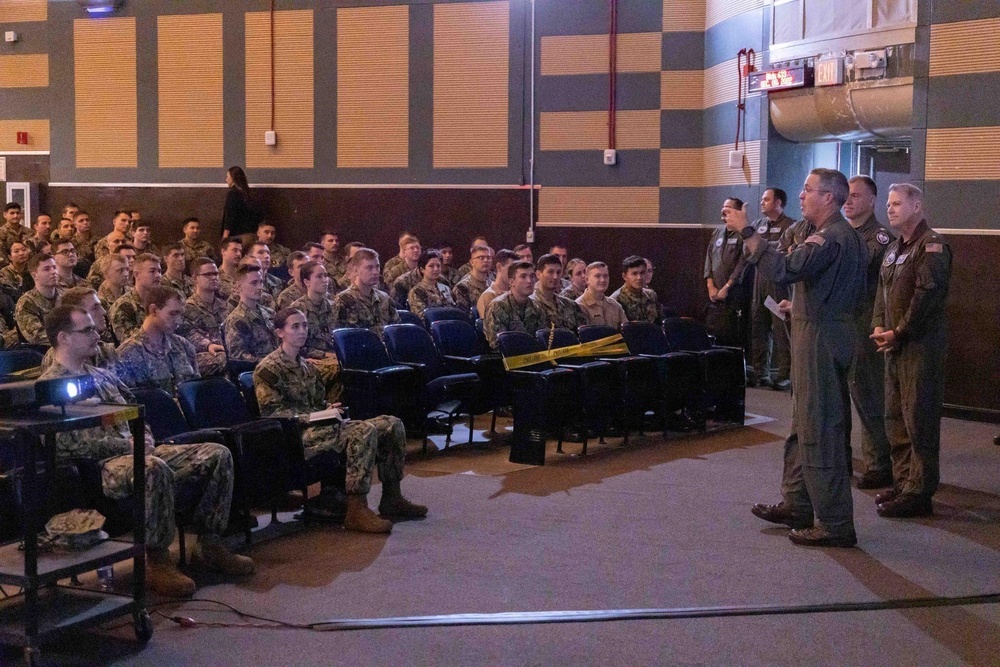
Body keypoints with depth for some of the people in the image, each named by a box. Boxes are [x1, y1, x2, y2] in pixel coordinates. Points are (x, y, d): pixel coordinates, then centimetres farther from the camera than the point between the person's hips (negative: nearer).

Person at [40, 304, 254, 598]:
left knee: (217, 454, -7)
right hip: (99, 467, -9)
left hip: (135, 452, 9)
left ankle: (209, 544, -2)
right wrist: (127, 445, -14)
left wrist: (145, 440, 6)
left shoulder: (101, 375, 24)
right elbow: (71, 444, -14)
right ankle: (158, 562, -29)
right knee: (154, 468, -42)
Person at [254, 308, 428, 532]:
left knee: (391, 424, -3)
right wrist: (314, 416, -19)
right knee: (364, 430, -33)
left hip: (318, 427, 9)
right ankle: (356, 511, -36)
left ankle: (392, 499, 1)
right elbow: (272, 413, -14)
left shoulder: (306, 366, 23)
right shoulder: (268, 369, -5)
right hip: (295, 435, -9)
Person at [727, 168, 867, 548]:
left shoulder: (829, 239, -19)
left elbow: (784, 270, -29)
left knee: (820, 433, -7)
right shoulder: (848, 237, 16)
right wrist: (799, 305, 18)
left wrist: (746, 232, -25)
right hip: (832, 332, 11)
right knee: (804, 426, 18)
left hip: (820, 338, -11)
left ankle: (835, 524, -2)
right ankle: (797, 505, 28)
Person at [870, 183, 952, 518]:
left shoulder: (931, 245, -11)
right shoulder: (895, 248, 17)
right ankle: (902, 482, 23)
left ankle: (919, 492, -1)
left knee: (919, 419, -6)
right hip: (896, 344, 9)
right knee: (895, 416, 14)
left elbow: (927, 295, -18)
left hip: (921, 344, -9)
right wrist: (879, 326, 3)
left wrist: (898, 333, -15)